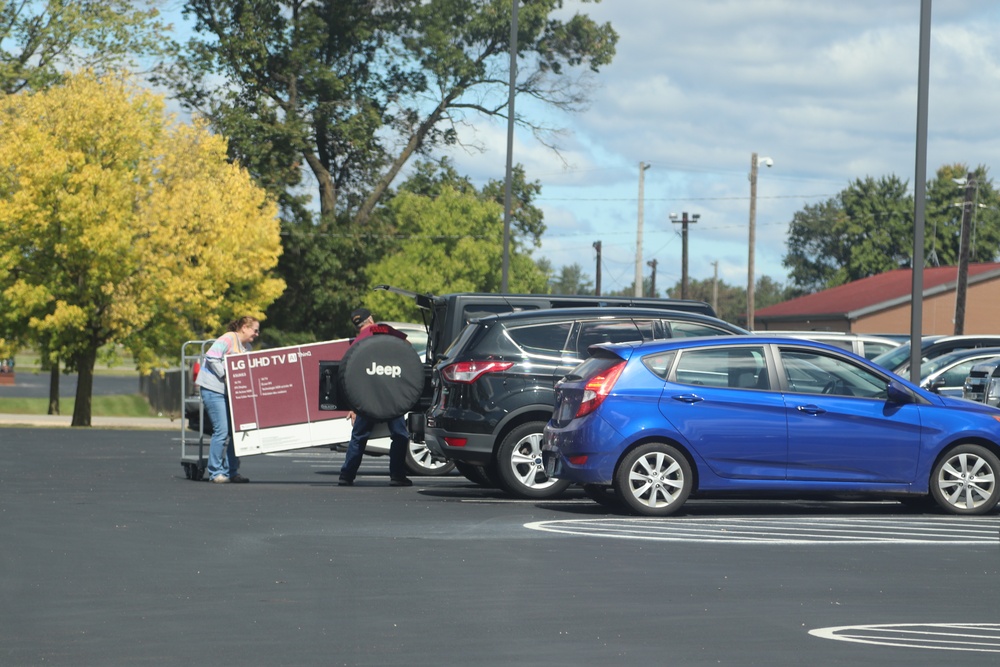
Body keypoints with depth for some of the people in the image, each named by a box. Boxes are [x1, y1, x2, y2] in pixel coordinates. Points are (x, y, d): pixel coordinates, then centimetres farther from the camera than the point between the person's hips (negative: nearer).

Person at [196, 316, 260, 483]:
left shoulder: (247, 347, 15)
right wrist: (225, 376, -18)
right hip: (213, 389, -9)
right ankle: (215, 472, -4)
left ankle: (231, 471, 11)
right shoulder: (228, 339, -10)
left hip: (230, 392, 9)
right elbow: (211, 358, -20)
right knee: (222, 431, -11)